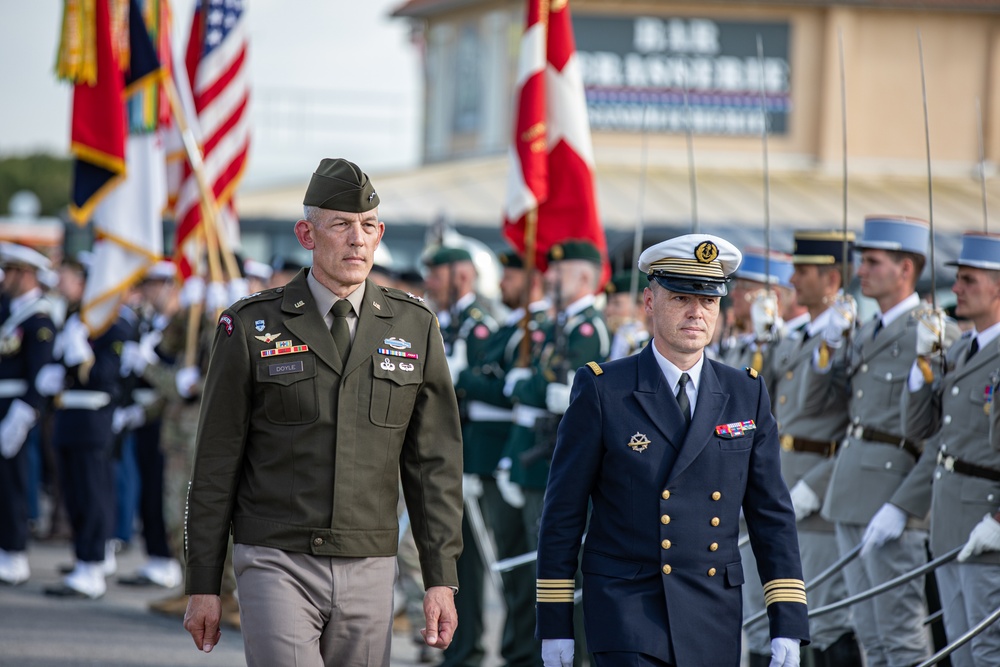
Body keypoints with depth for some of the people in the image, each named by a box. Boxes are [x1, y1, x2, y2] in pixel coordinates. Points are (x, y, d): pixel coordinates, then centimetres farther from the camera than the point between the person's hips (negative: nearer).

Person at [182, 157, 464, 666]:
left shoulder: (415, 328, 7)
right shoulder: (251, 328, 0)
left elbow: (435, 465, 8)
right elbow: (216, 466, 2)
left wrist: (442, 580, 3)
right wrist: (203, 585, 1)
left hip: (369, 569, 3)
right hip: (277, 564, -3)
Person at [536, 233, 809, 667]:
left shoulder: (746, 395, 7)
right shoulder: (602, 390, -2)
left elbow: (771, 515, 7)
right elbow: (563, 513, 0)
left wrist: (788, 627, -1)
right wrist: (554, 623, -2)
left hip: (714, 623, 4)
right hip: (627, 613, -4)